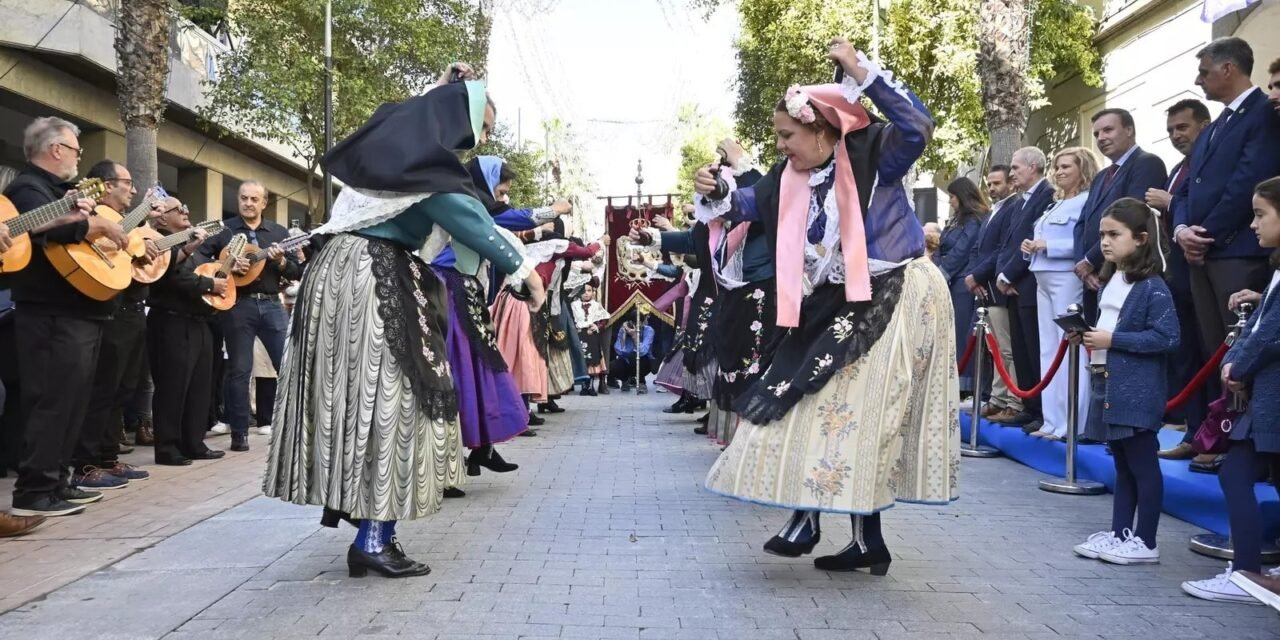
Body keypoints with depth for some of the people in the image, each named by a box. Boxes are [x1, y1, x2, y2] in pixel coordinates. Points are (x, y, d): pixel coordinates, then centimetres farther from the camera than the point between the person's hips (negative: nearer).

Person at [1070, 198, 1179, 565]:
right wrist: (1087, 336, 5)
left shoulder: (1152, 287, -13)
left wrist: (1113, 340, -19)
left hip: (1137, 393, -8)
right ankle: (1118, 534, 22)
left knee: (1143, 466, 1)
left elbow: (1167, 337, -19)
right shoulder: (1110, 282, 13)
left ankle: (1144, 543, 9)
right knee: (1122, 465, 16)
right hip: (1108, 387, 8)